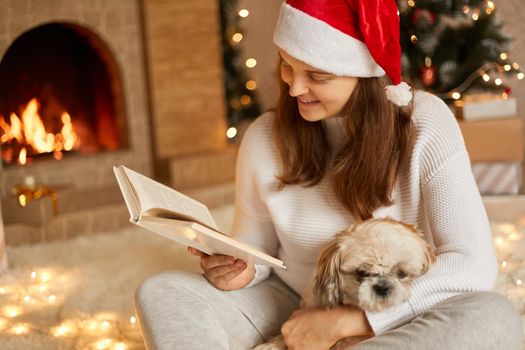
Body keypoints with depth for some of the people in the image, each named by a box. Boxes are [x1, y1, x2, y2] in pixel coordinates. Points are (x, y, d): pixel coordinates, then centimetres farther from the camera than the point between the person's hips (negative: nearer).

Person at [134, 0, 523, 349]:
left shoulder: (425, 125, -18)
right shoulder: (264, 139, -10)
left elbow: (473, 263, -23)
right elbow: (256, 248, 4)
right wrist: (238, 270, -22)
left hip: (394, 318, -1)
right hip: (288, 303, 2)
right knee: (160, 294, -19)